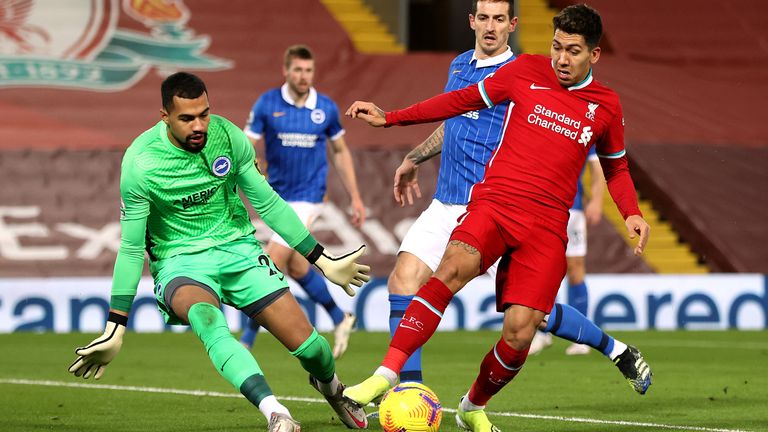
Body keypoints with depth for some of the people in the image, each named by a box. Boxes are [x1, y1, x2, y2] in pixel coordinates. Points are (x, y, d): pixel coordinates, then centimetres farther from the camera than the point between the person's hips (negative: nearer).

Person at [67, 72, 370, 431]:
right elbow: (131, 247, -9)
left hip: (237, 247, 3)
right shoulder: (139, 162, -17)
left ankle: (331, 387, 31)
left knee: (308, 345, -7)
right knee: (205, 318, -39)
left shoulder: (228, 136, -8)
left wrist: (322, 260, 8)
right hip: (180, 261, -3)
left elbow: (268, 203, 5)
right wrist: (115, 329, -9)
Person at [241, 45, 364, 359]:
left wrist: (355, 198, 10)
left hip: (307, 197, -3)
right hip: (277, 196, 3)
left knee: (273, 265, -12)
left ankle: (246, 341, -6)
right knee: (296, 267, 10)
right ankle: (340, 318, 34)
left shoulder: (326, 108, -3)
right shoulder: (267, 104, -5)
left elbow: (340, 152, 11)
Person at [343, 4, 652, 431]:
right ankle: (386, 375, -37)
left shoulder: (606, 106, 11)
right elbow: (464, 99, 15)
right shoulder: (527, 72, 7)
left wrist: (632, 214, 7)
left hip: (547, 226, 1)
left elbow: (616, 168, 26)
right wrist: (389, 118, 12)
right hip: (495, 201, -1)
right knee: (455, 266, -34)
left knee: (519, 331, -13)